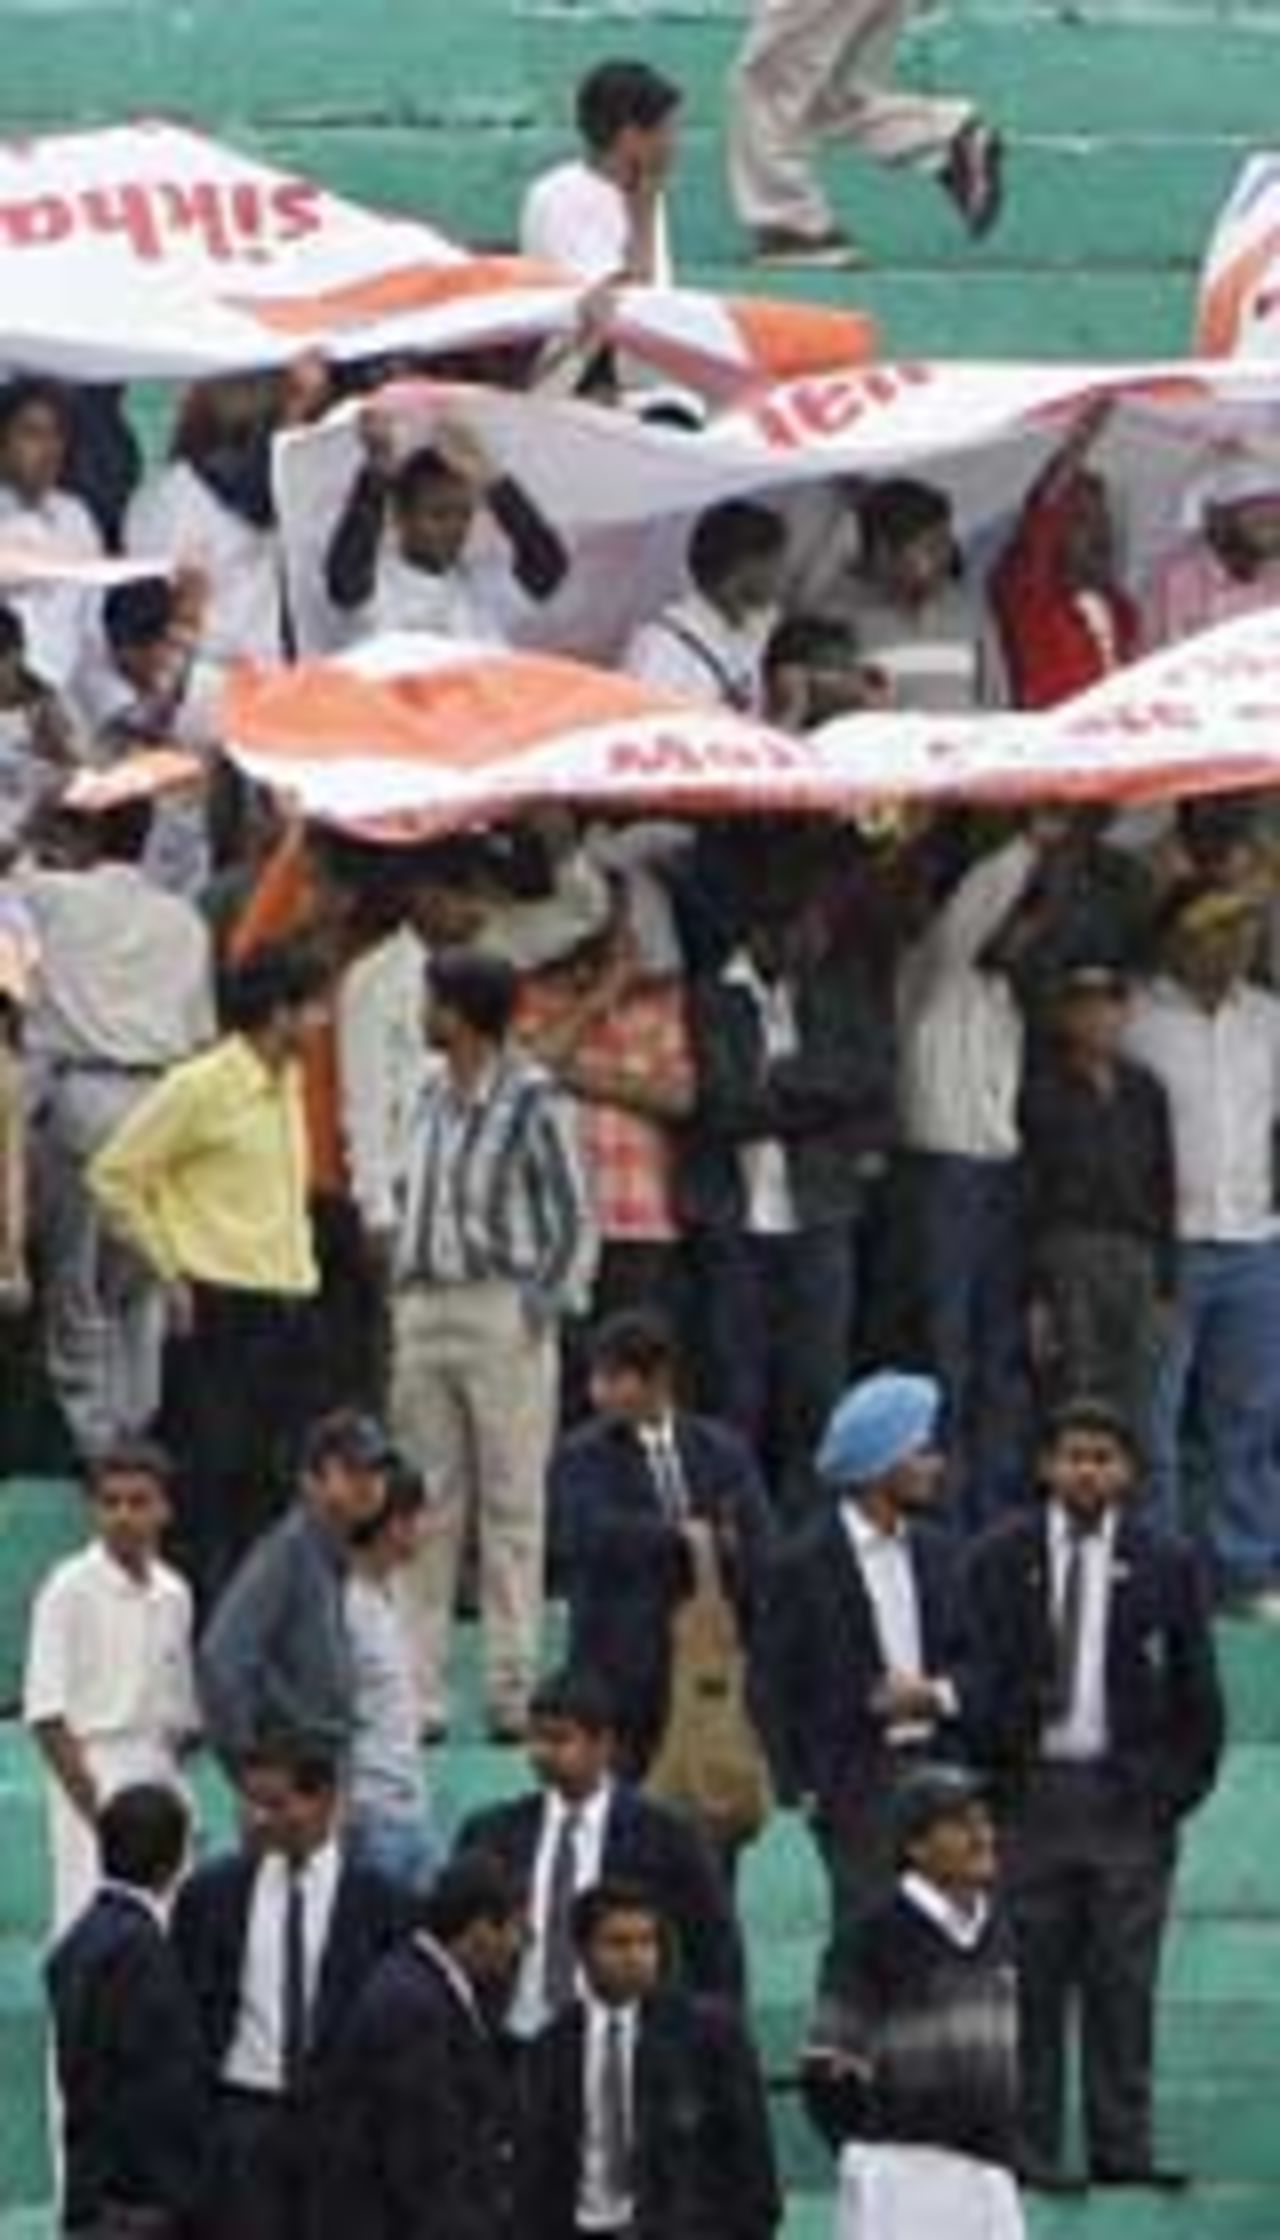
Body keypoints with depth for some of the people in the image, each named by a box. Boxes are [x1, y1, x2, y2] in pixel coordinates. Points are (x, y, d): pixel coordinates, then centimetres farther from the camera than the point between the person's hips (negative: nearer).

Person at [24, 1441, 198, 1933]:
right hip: (95, 1784, -6)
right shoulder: (71, 1588, -8)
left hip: (160, 1779, 6)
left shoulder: (173, 1593, 9)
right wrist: (92, 1803, -16)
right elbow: (45, 1711, -11)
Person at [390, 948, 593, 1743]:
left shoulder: (529, 1101, -7)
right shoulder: (434, 1100, 13)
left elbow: (574, 1223, -5)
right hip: (426, 1311, 6)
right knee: (427, 1510, 5)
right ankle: (419, 1693, 7)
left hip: (501, 1312, -6)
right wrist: (404, 1306, 10)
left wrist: (540, 1309, -11)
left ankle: (514, 1694, 0)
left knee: (511, 1507, -2)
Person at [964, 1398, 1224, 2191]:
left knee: (1124, 1980, 1)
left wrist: (1182, 1786, 2)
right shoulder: (1001, 1560, 5)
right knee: (1029, 1980, 0)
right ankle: (1029, 2146, 4)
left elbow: (1196, 1689, 8)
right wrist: (986, 1767, -2)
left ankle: (1122, 2146, 6)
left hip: (1129, 1796, 0)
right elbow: (978, 1677, 6)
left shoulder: (1166, 1564, 5)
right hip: (1029, 1791, 0)